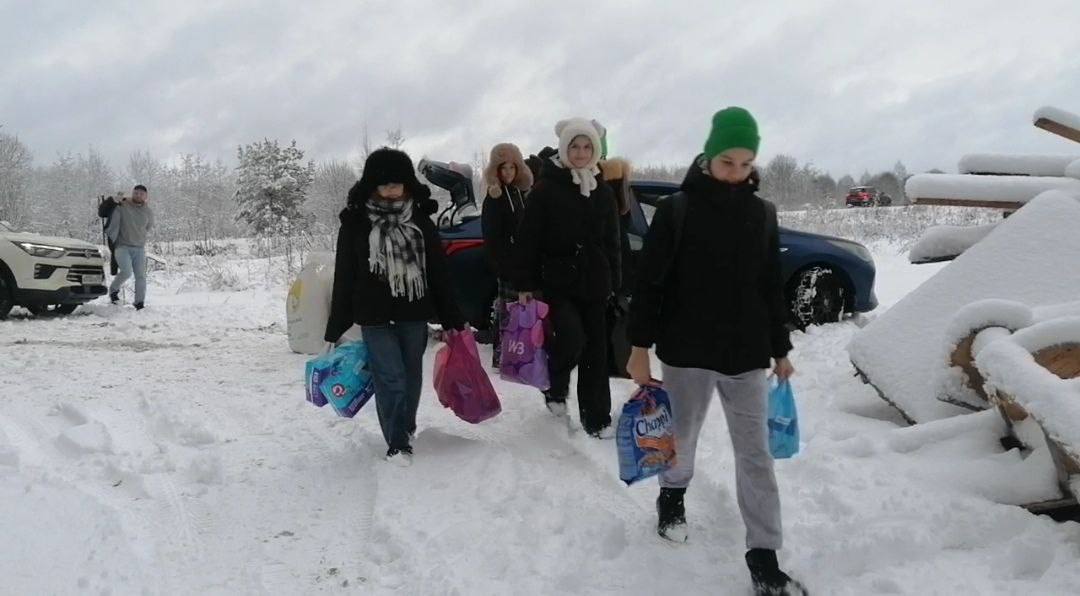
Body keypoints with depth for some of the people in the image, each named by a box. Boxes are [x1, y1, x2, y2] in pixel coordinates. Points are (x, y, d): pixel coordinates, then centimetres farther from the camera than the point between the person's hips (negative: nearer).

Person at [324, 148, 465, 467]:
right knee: (391, 378, -9)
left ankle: (406, 431, 32)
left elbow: (438, 271, 8)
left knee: (411, 376, 11)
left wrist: (452, 319, 6)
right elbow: (344, 276, 1)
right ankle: (398, 443, 3)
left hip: (413, 313, 3)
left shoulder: (420, 219, 4)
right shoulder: (355, 222, -2)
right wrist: (335, 328, 0)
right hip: (374, 316, -2)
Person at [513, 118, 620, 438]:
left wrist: (613, 282, 12)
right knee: (572, 338, -19)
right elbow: (527, 240, -7)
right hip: (557, 281, -4)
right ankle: (555, 387, 13)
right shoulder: (545, 189, -5)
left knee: (596, 350, 6)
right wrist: (525, 284, -10)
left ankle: (597, 418, 17)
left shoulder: (603, 191, 9)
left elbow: (611, 241, 16)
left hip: (594, 282, 5)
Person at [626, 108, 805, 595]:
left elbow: (772, 287, 12)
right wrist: (640, 346, -8)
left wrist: (781, 349, 15)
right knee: (682, 437, 14)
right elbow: (650, 282, -5)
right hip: (686, 350, -2)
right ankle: (672, 496, 45)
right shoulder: (676, 210, -7)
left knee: (755, 453, 2)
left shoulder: (762, 213, 4)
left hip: (746, 354, 3)